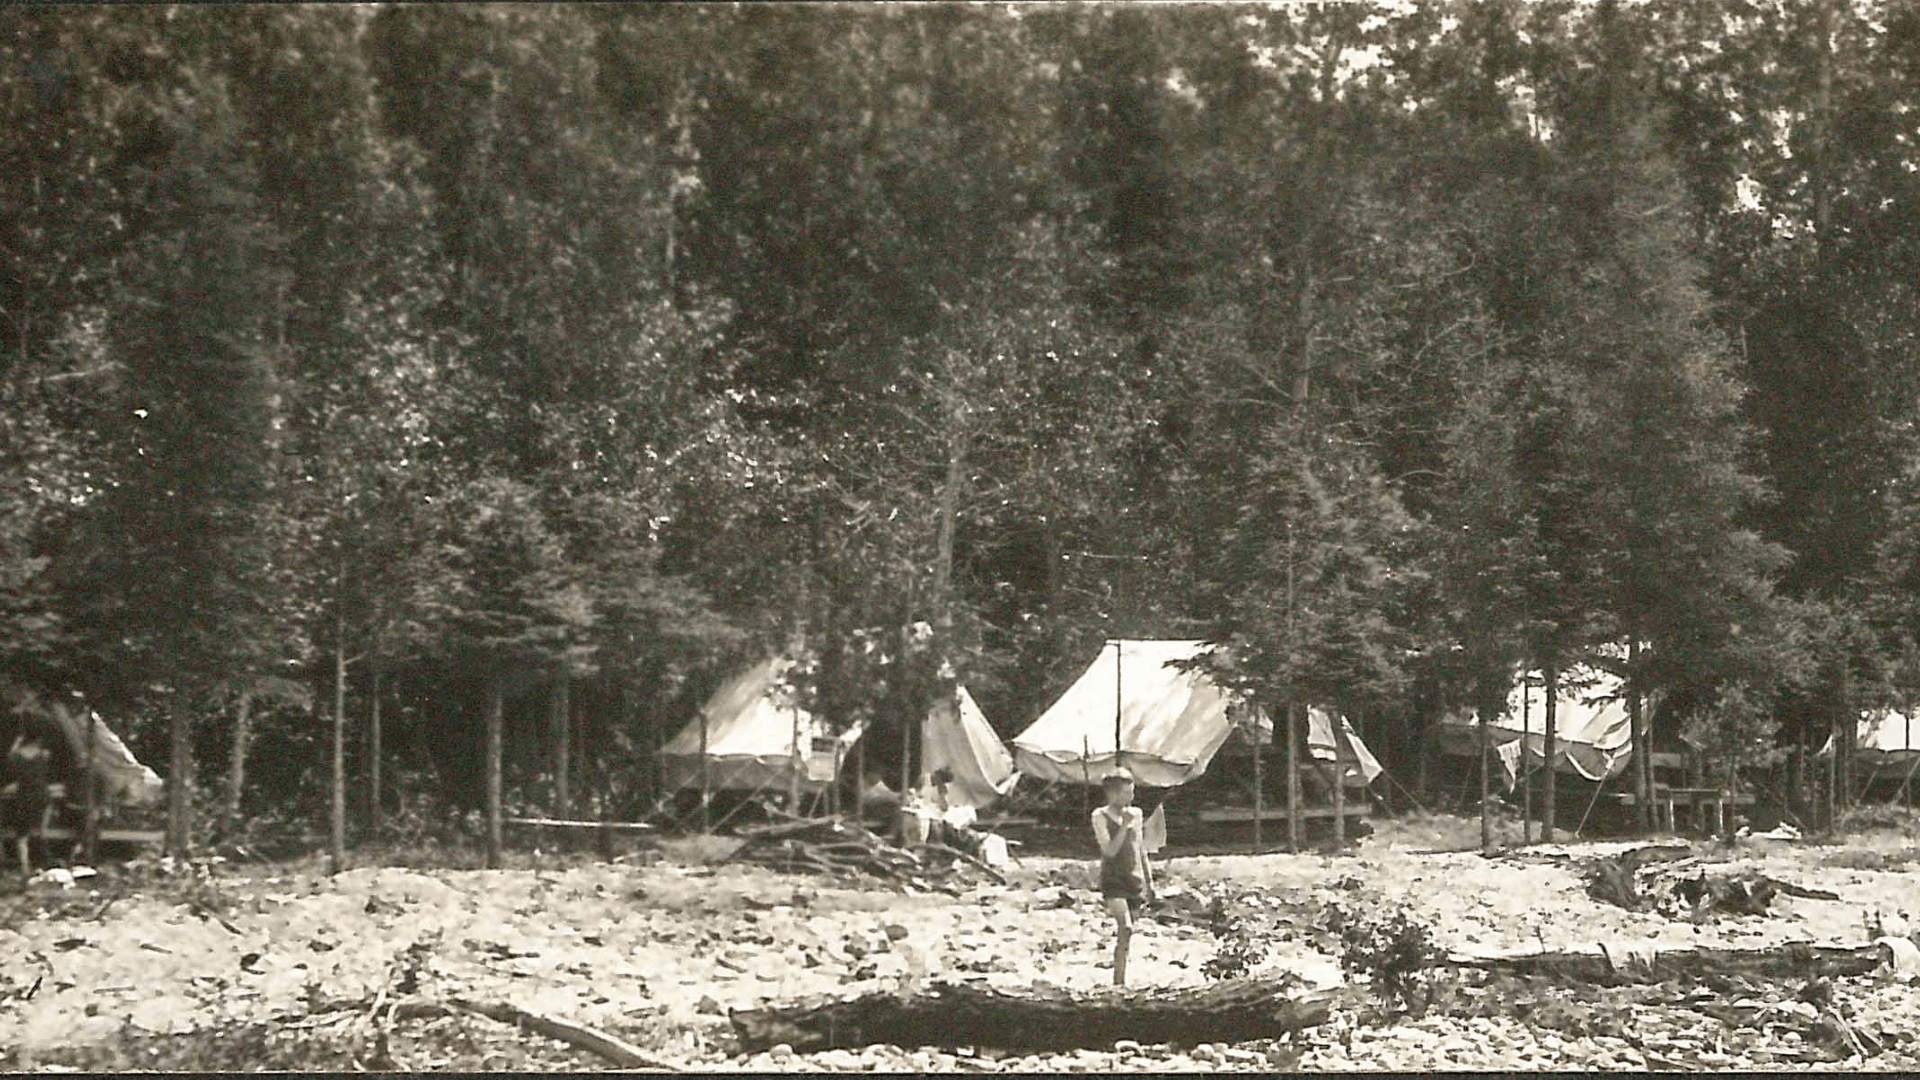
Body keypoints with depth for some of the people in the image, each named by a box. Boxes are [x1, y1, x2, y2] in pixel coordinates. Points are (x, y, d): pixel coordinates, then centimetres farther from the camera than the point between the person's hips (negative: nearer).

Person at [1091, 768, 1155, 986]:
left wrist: (1149, 880, 17)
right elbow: (1110, 850, -12)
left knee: (1126, 932, 6)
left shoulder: (1136, 814, 11)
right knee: (1125, 928, -20)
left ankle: (1120, 980, 13)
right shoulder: (1100, 816, -3)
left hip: (1134, 878, 5)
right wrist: (1125, 825, -18)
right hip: (1113, 878, -5)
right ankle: (1119, 982, -18)